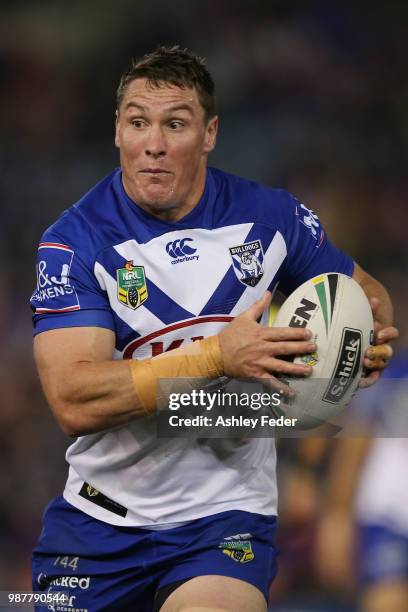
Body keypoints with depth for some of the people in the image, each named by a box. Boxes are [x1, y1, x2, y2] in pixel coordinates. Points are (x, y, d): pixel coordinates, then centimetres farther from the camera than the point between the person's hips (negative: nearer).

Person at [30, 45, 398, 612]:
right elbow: (73, 401, -21)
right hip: (99, 520, 1)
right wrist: (220, 356, -28)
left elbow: (365, 291, 16)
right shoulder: (74, 241, -9)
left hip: (225, 513, -1)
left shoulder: (270, 217, -2)